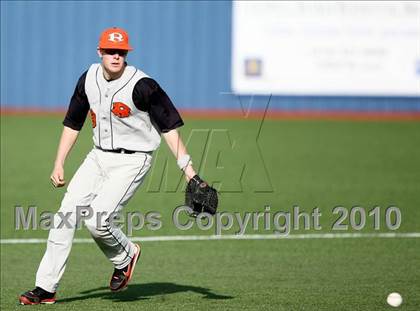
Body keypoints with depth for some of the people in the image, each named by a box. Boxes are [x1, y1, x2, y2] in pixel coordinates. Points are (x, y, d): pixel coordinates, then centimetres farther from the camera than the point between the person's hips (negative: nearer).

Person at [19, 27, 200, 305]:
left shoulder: (142, 86, -18)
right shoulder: (89, 80, 1)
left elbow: (169, 126, -15)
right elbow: (73, 123, 13)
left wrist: (188, 169, -20)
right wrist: (59, 165, 9)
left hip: (132, 161, -6)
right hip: (98, 157, 6)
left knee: (96, 219, -20)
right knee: (65, 216, -3)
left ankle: (125, 256, 13)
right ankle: (46, 288, 1)